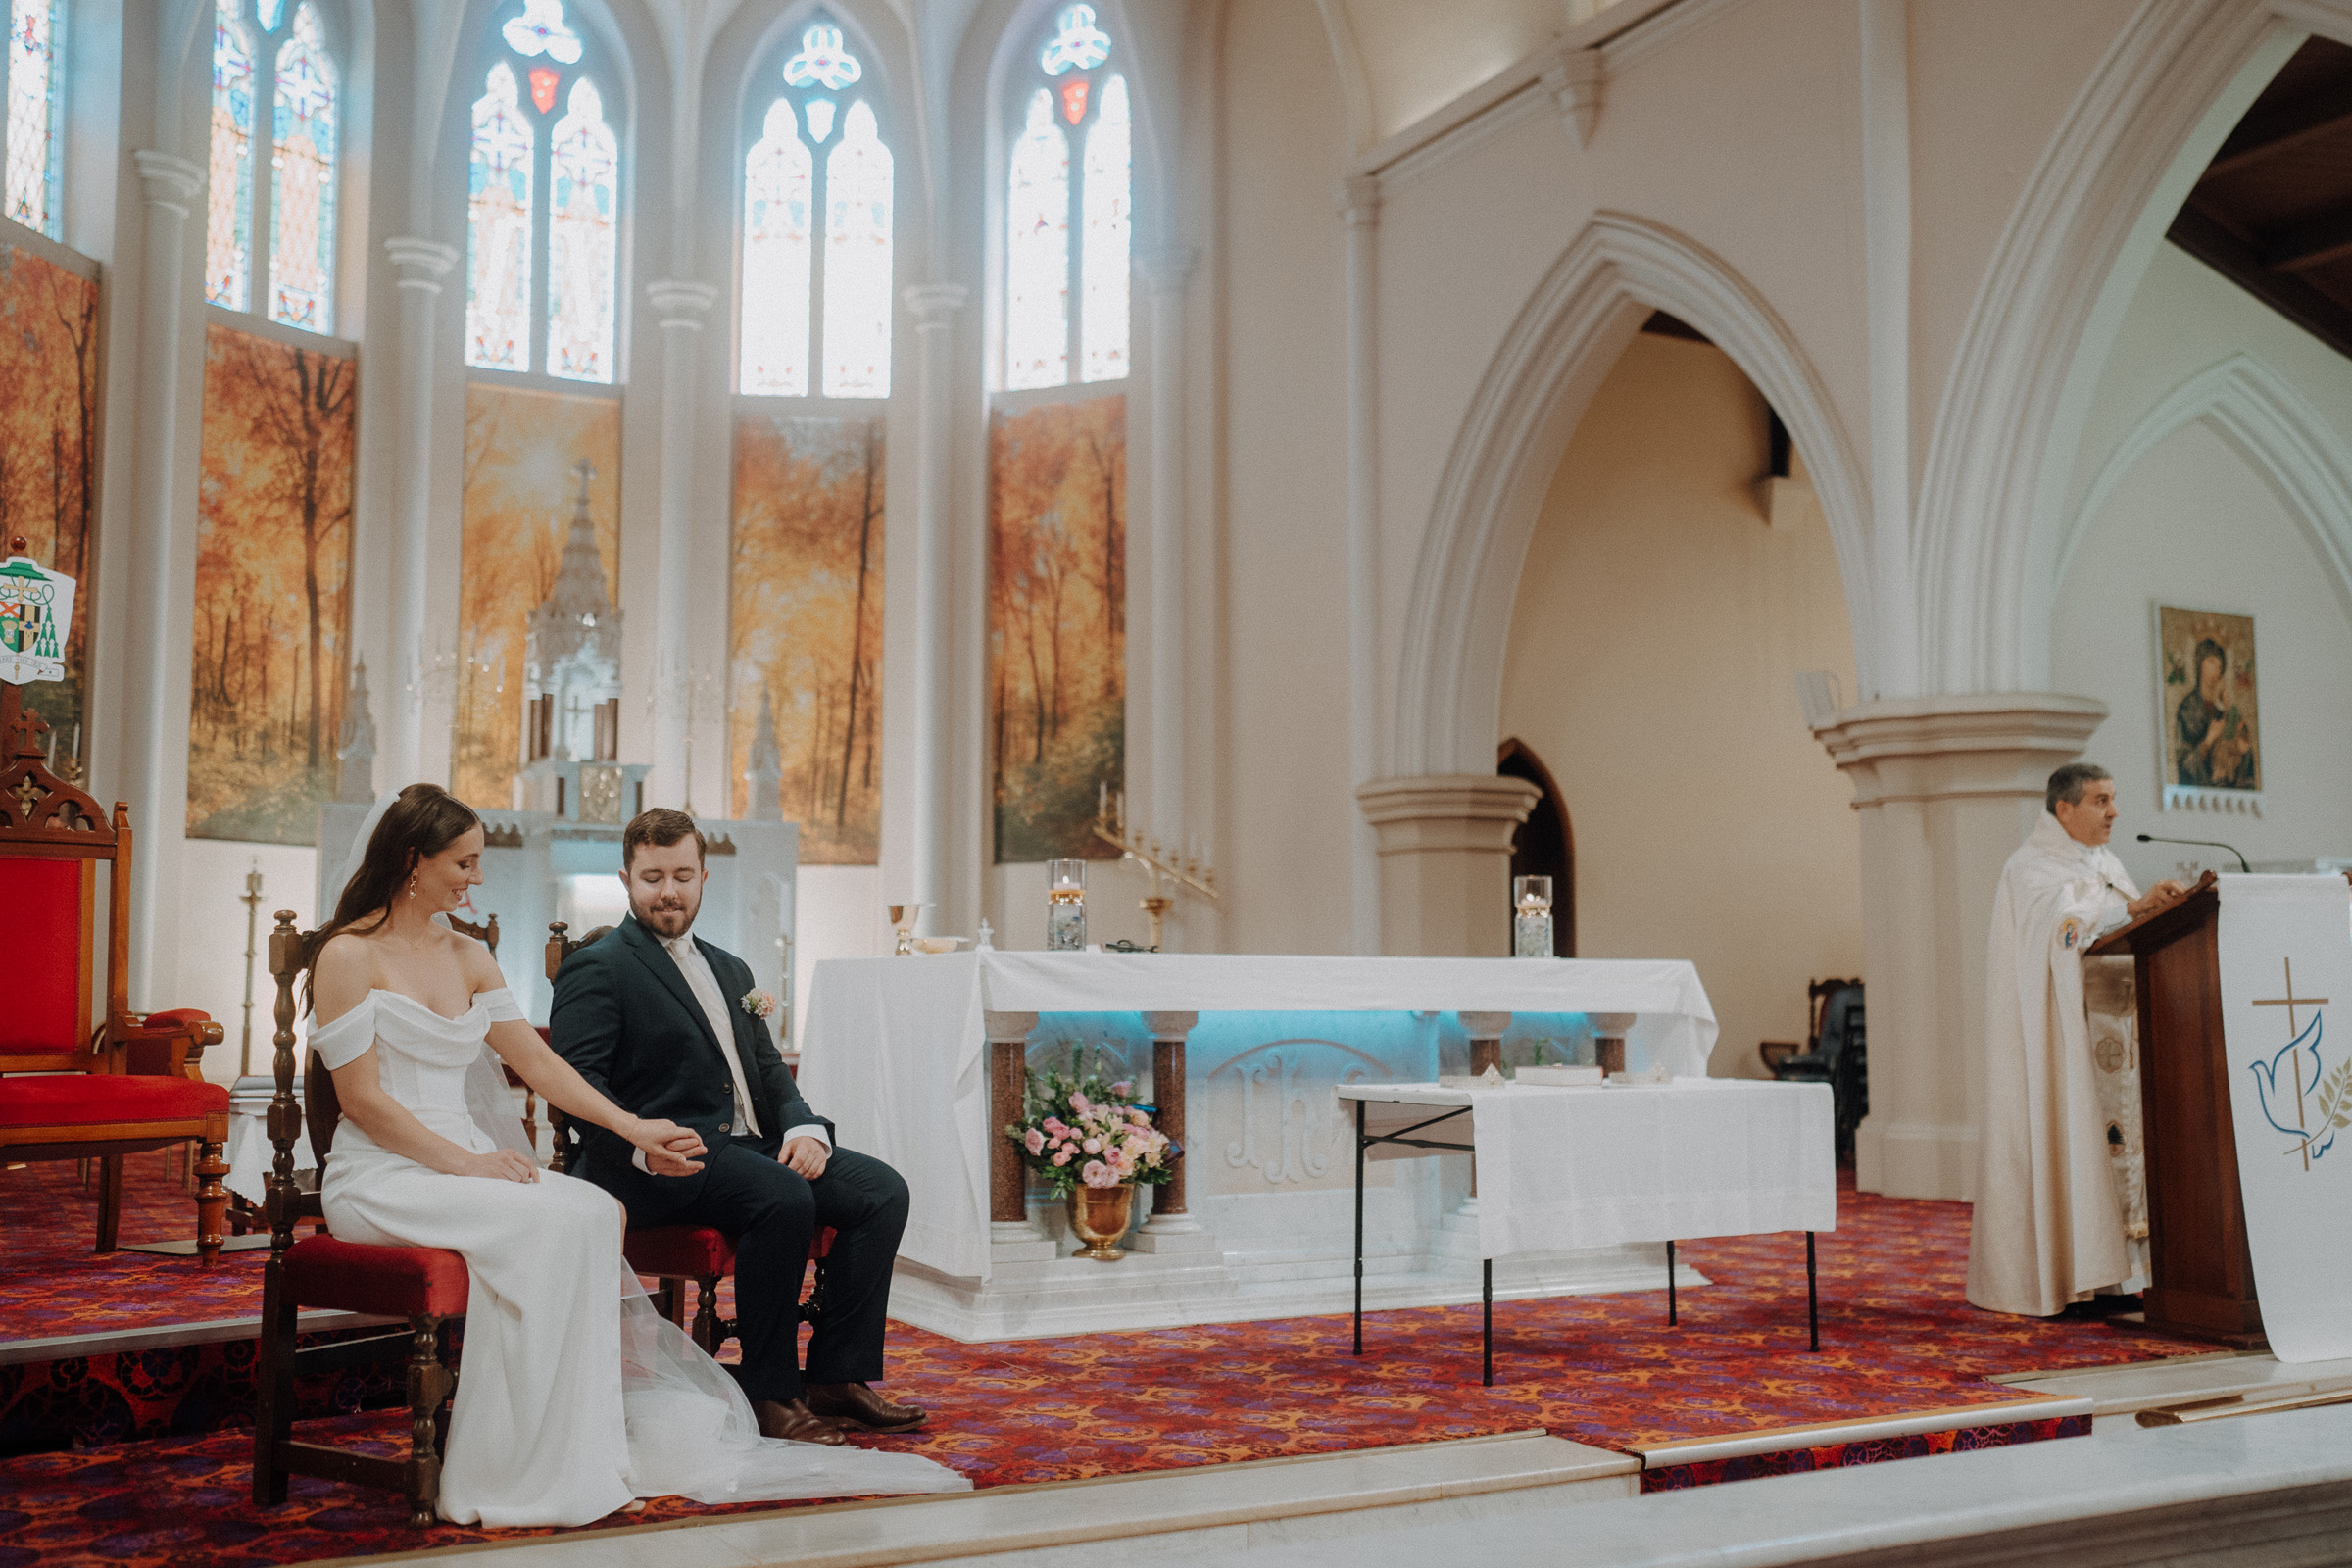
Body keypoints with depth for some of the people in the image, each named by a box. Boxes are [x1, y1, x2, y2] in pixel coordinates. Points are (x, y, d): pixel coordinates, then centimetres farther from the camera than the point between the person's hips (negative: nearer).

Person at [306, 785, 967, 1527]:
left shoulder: (468, 956, 16)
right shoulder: (349, 956, -5)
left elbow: (537, 1059, 11)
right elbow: (361, 1098, -11)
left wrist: (633, 1128, 1)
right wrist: (466, 1163, -18)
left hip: (467, 1161, 6)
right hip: (381, 1178, -6)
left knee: (596, 1212, -22)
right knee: (548, 1222, -30)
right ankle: (525, 1465, -23)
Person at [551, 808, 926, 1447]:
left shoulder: (729, 969, 25)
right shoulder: (596, 969, 1)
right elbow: (575, 1079, -11)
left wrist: (805, 1128, -1)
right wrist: (642, 1143, -29)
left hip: (750, 1146, 8)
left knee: (881, 1190, -12)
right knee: (784, 1199, -33)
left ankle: (836, 1377, -10)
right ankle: (770, 1391, -19)